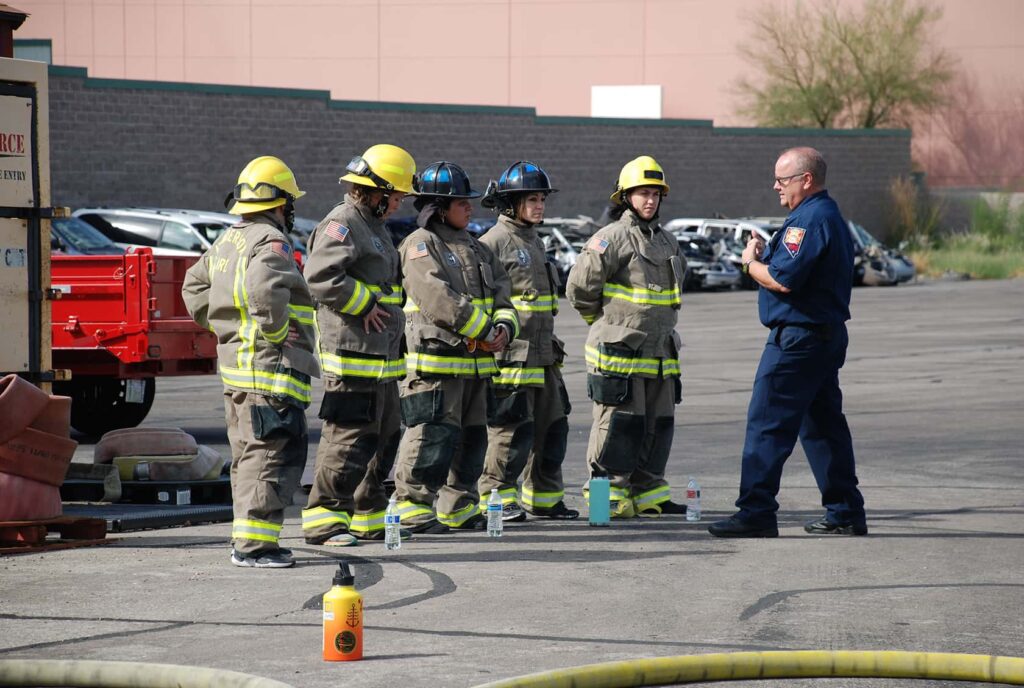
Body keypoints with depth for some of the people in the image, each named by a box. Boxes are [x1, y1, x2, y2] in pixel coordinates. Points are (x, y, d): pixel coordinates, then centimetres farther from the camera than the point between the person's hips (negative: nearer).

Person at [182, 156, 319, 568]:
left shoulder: (226, 242, 16)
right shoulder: (270, 242, -14)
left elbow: (195, 287, 28)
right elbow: (265, 289, -33)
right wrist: (276, 329, -20)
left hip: (236, 364, 10)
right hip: (271, 368, -10)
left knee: (248, 456, 16)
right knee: (270, 456, -9)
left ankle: (246, 539, 21)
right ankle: (253, 544, -11)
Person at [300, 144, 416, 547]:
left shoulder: (375, 227, 21)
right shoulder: (342, 224, -12)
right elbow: (319, 276, -25)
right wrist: (364, 303, -17)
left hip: (382, 359, 10)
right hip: (352, 355, -10)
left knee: (384, 438, 15)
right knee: (349, 438, -12)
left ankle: (369, 517, 24)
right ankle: (323, 520, -11)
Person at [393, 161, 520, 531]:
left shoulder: (476, 250, 20)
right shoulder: (420, 245, -7)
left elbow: (500, 295, 15)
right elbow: (438, 298, -19)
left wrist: (504, 327, -8)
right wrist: (485, 330, -18)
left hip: (476, 362, 9)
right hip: (436, 363, -9)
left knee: (471, 438, 13)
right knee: (433, 436, -12)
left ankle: (459, 508, 22)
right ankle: (413, 505, -7)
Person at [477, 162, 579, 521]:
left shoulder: (534, 242, 19)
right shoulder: (494, 242, -10)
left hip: (543, 354, 9)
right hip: (509, 355, -9)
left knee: (552, 425, 12)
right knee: (511, 428, -7)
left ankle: (544, 497, 21)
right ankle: (497, 497, 1)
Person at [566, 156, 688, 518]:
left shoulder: (667, 242, 15)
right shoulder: (612, 238, -10)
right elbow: (580, 287, -10)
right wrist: (604, 321, 4)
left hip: (660, 356, 8)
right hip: (618, 354, -8)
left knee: (657, 427, 11)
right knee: (618, 425, -7)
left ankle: (649, 495, 20)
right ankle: (607, 496, -1)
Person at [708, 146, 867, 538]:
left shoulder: (810, 220, -17)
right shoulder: (829, 216, 18)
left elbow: (782, 280, -23)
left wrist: (751, 263, -5)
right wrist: (762, 256, 6)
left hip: (798, 337, -11)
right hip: (827, 334, 11)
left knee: (767, 425, -9)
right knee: (824, 425, 14)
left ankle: (756, 513, -10)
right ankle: (846, 513, 16)